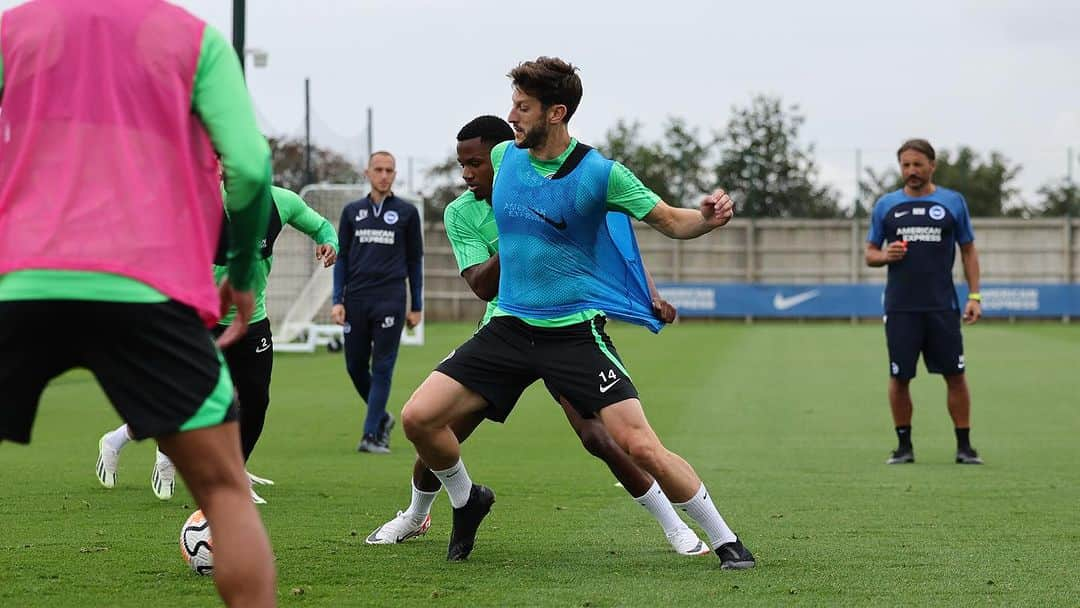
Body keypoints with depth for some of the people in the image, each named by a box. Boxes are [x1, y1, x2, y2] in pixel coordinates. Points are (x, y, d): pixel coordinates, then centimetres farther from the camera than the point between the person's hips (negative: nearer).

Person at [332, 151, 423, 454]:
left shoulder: (407, 212, 6)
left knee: (382, 368, -6)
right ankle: (382, 417, 26)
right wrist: (337, 300, 2)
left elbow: (415, 260, 9)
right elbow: (341, 258, 12)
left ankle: (371, 434, -6)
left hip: (390, 300, -3)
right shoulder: (352, 211, 11)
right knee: (355, 366, 4)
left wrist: (416, 306, 6)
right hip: (356, 300, 3)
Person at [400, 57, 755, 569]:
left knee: (640, 445, -17)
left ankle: (724, 540, 0)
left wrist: (707, 217, -24)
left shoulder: (599, 172, -10)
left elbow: (671, 221, -5)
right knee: (418, 418, -8)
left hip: (575, 331, -4)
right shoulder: (504, 158, 4)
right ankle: (466, 500, 22)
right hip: (509, 327, 4)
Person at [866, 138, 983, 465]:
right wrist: (885, 256, -11)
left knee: (955, 375, -1)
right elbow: (870, 253, 12)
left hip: (943, 306, -1)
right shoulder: (886, 205, 7)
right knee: (899, 377, 2)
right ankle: (904, 446, 13)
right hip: (900, 308, 1)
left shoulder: (953, 202, 5)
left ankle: (964, 446, 7)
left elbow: (968, 251, 9)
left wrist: (974, 296, 1)